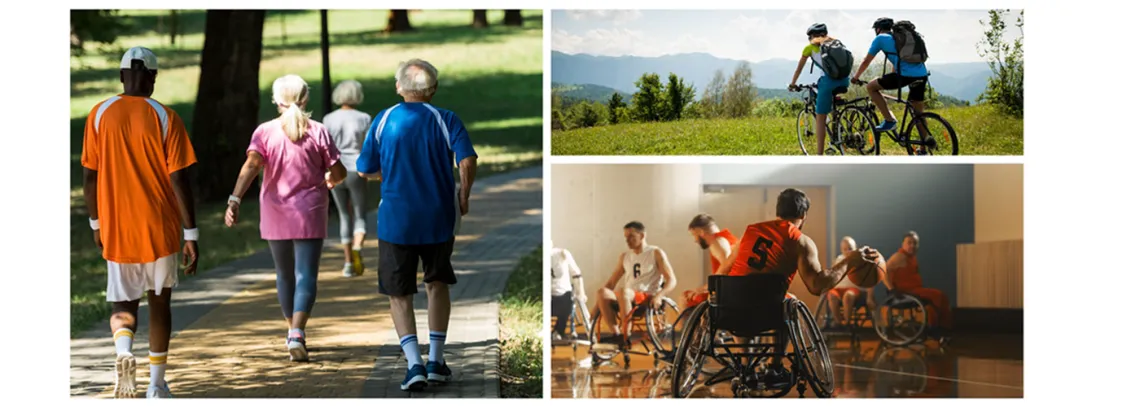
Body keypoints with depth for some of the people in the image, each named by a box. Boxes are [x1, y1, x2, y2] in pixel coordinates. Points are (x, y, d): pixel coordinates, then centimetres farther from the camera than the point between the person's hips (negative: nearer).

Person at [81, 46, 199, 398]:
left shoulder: (100, 115, -1)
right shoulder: (165, 117, -7)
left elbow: (89, 175, 2)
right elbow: (179, 179, -10)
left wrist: (96, 223, 16)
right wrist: (191, 235, -6)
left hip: (117, 230, 1)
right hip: (161, 229, -1)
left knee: (123, 304, 10)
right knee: (159, 303, 16)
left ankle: (123, 352, -22)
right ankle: (157, 385, 21)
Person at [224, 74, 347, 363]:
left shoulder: (265, 132, -3)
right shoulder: (317, 132, -3)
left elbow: (251, 166, -18)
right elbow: (339, 172, -1)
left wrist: (234, 200, -25)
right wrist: (329, 181, 22)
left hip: (276, 216, 2)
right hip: (310, 214, -2)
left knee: (285, 275, 18)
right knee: (305, 276, -4)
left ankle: (293, 334, 31)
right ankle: (297, 334, -23)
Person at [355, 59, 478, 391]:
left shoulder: (383, 121, -2)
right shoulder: (446, 120, -5)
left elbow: (364, 171, 4)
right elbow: (467, 162, -17)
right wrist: (464, 197, 0)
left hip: (396, 220, -1)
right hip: (439, 218, 1)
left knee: (399, 293, 9)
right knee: (437, 283, 20)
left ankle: (414, 364, -6)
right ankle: (436, 361, 17)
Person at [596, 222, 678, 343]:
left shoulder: (656, 253, 4)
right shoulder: (624, 257, 18)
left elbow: (672, 280, -4)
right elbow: (611, 283, 18)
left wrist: (659, 296, -23)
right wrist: (598, 305, 5)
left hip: (648, 299, -5)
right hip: (628, 300, 5)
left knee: (623, 291, -37)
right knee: (602, 292, -26)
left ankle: (626, 336, -32)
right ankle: (616, 334, -27)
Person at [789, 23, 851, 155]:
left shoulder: (810, 47, 16)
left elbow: (799, 68, 25)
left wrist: (792, 84, 39)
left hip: (829, 81, -4)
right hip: (844, 81, 5)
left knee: (820, 118, 4)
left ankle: (819, 155, -1)